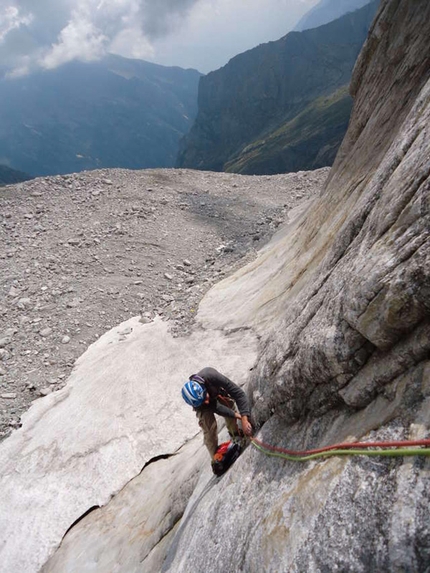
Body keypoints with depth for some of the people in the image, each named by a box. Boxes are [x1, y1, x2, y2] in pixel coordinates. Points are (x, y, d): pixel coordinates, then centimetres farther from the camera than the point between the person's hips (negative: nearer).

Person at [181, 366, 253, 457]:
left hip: (216, 390, 2)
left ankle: (236, 435, 24)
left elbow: (238, 393, -43)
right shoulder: (193, 398, -39)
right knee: (209, 428, -14)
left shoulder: (212, 376, -46)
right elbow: (216, 408, -28)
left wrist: (244, 420, -48)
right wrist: (237, 415, -29)